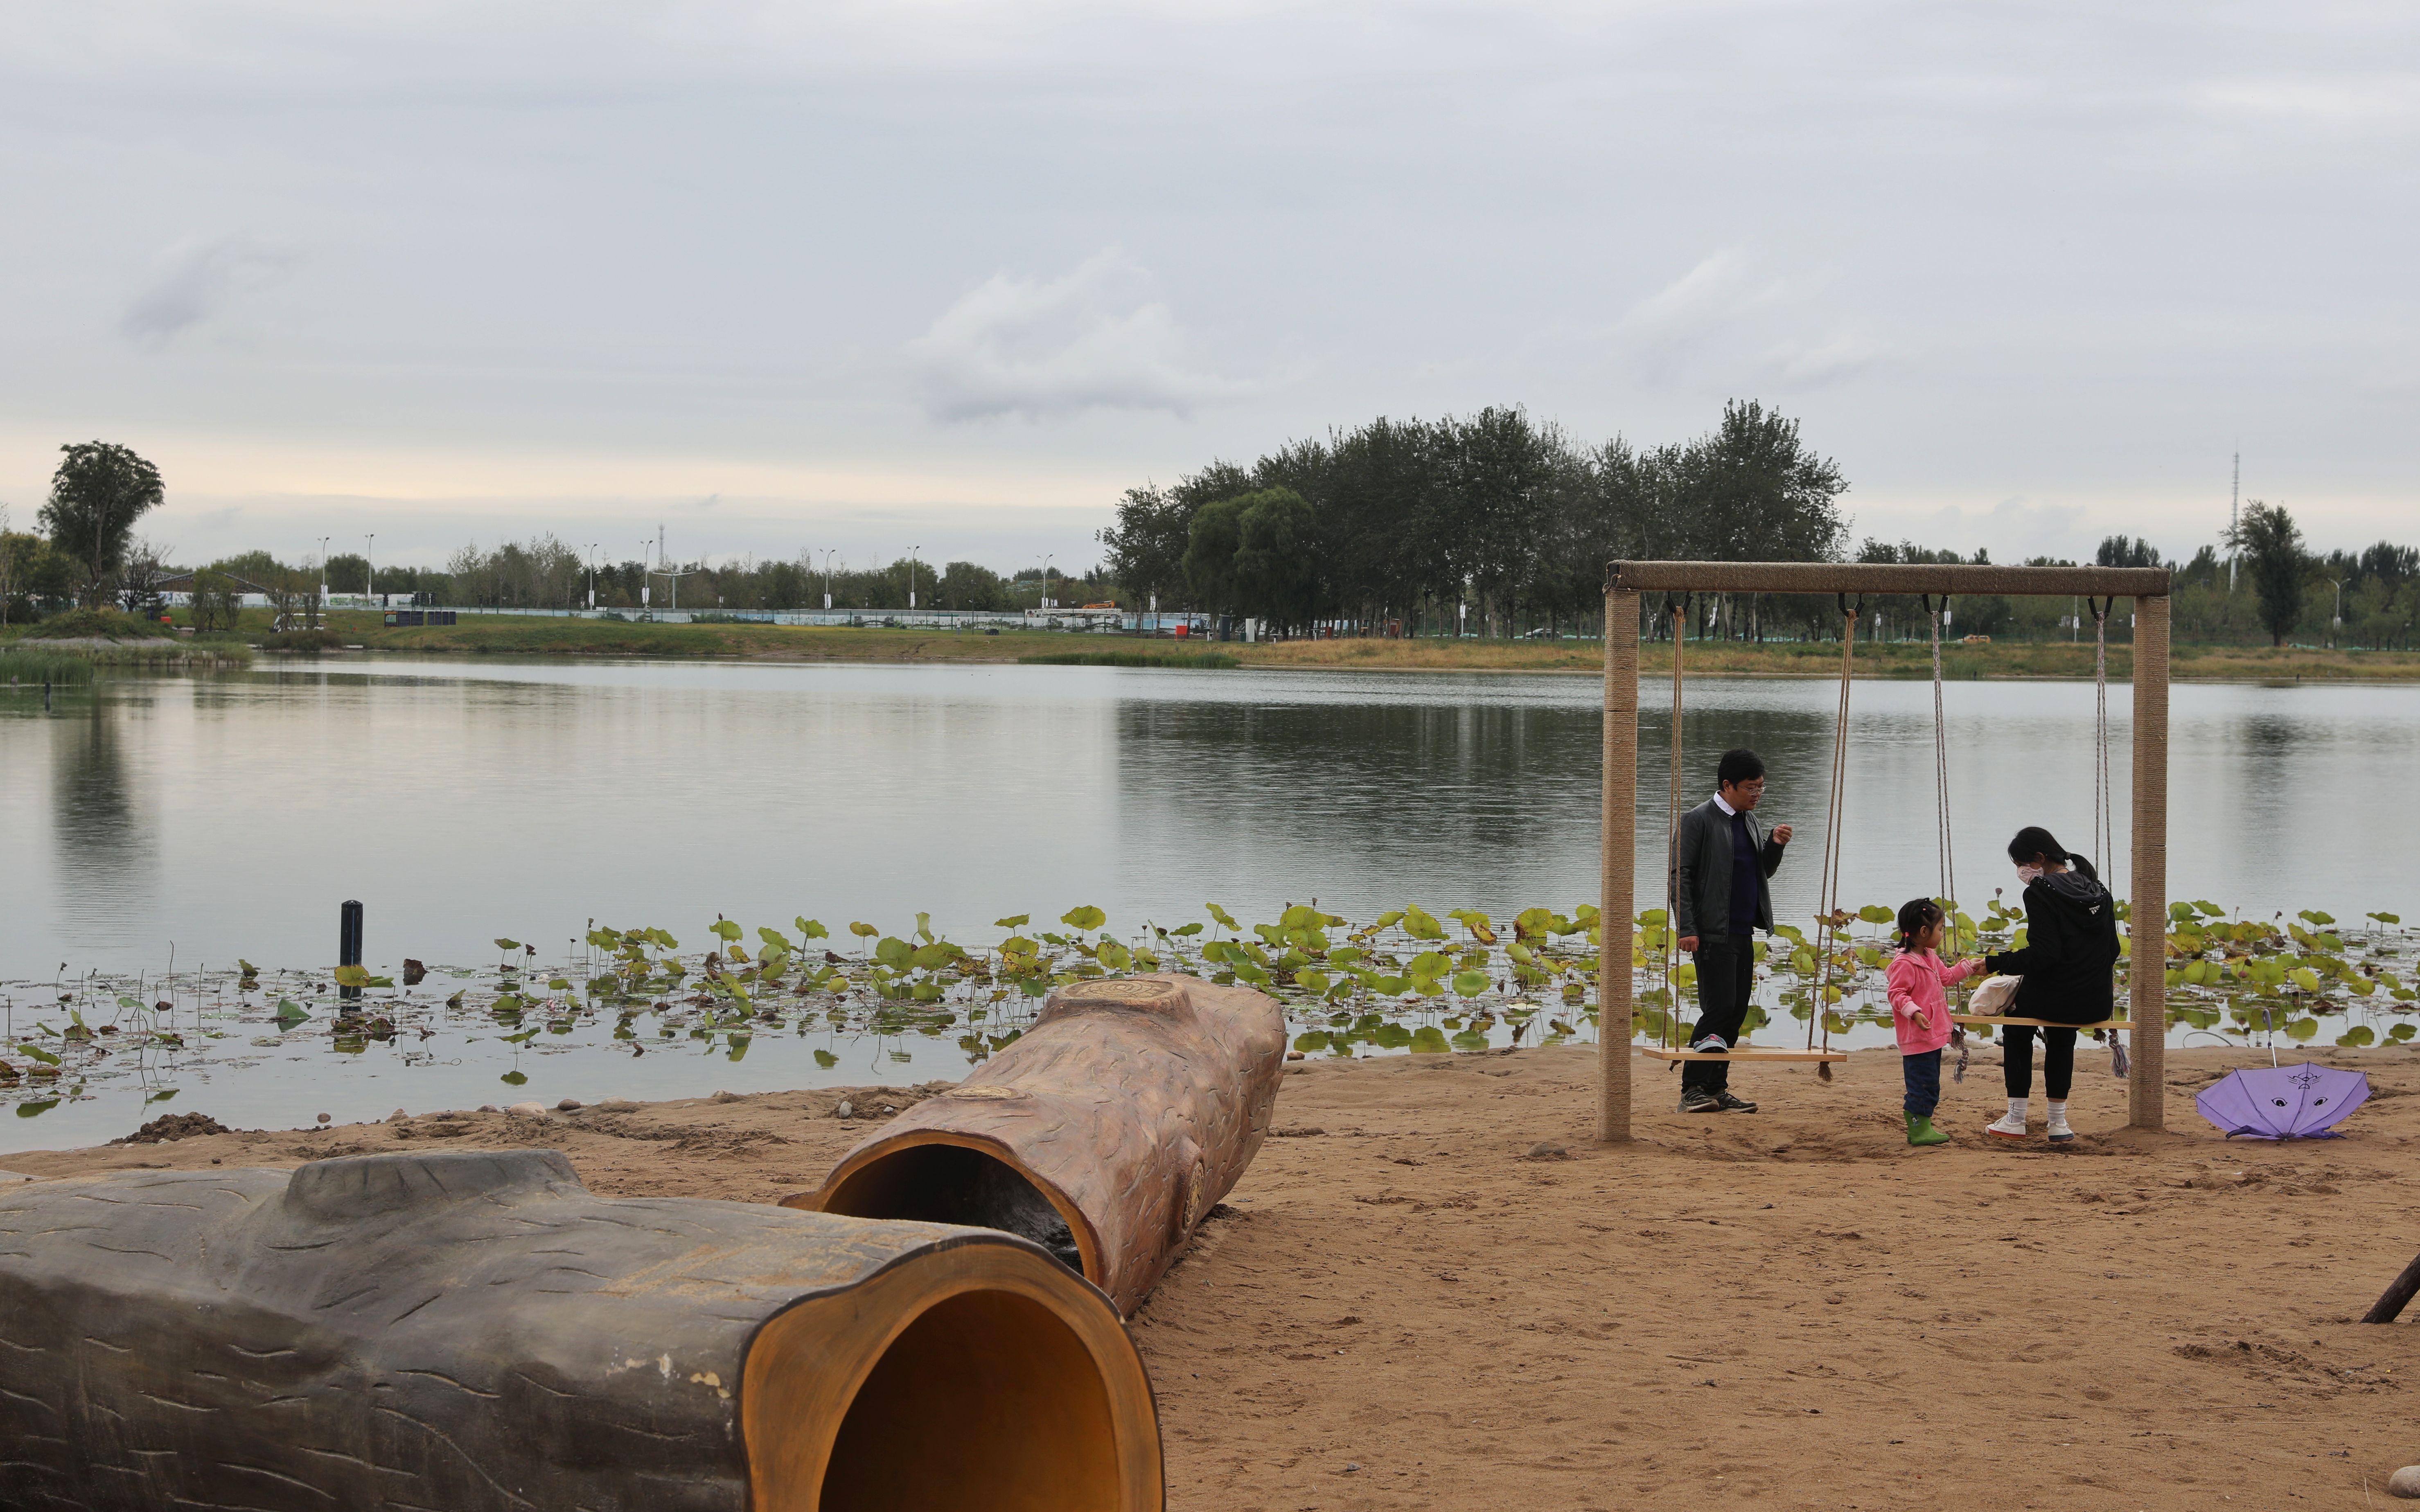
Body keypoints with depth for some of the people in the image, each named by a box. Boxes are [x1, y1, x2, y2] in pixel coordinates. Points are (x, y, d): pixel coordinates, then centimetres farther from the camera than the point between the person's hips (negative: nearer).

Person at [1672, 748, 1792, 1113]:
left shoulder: (1749, 821, 15)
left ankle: (1715, 1090, 13)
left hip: (1743, 934, 8)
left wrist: (1775, 846, 0)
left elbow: (1764, 871, 21)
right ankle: (1692, 1090, -6)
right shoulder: (1698, 820, -9)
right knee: (1720, 1007, -13)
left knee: (1737, 1011, 7)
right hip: (1714, 934, -8)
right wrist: (1687, 929, -17)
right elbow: (1681, 875, -11)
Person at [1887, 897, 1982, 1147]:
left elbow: (1947, 977, 30)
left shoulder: (1931, 958, 14)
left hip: (1933, 1035, 11)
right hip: (1916, 1037, -11)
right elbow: (1897, 994, -22)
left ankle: (1923, 1127, 21)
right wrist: (1914, 1012, -33)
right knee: (1921, 1084, -7)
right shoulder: (1905, 963, -19)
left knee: (1930, 1085, 14)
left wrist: (1969, 967, 27)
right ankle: (1918, 1131, -3)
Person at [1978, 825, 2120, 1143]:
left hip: (2057, 1000, -6)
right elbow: (2112, 950, 11)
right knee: (2061, 1035, 36)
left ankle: (2016, 1120, 25)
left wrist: (1996, 963, -13)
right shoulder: (2098, 890, 8)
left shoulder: (2040, 892, -13)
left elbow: (2045, 954, -21)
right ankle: (2058, 1121, 32)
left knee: (2015, 1023, 26)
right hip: (2098, 1003, 6)